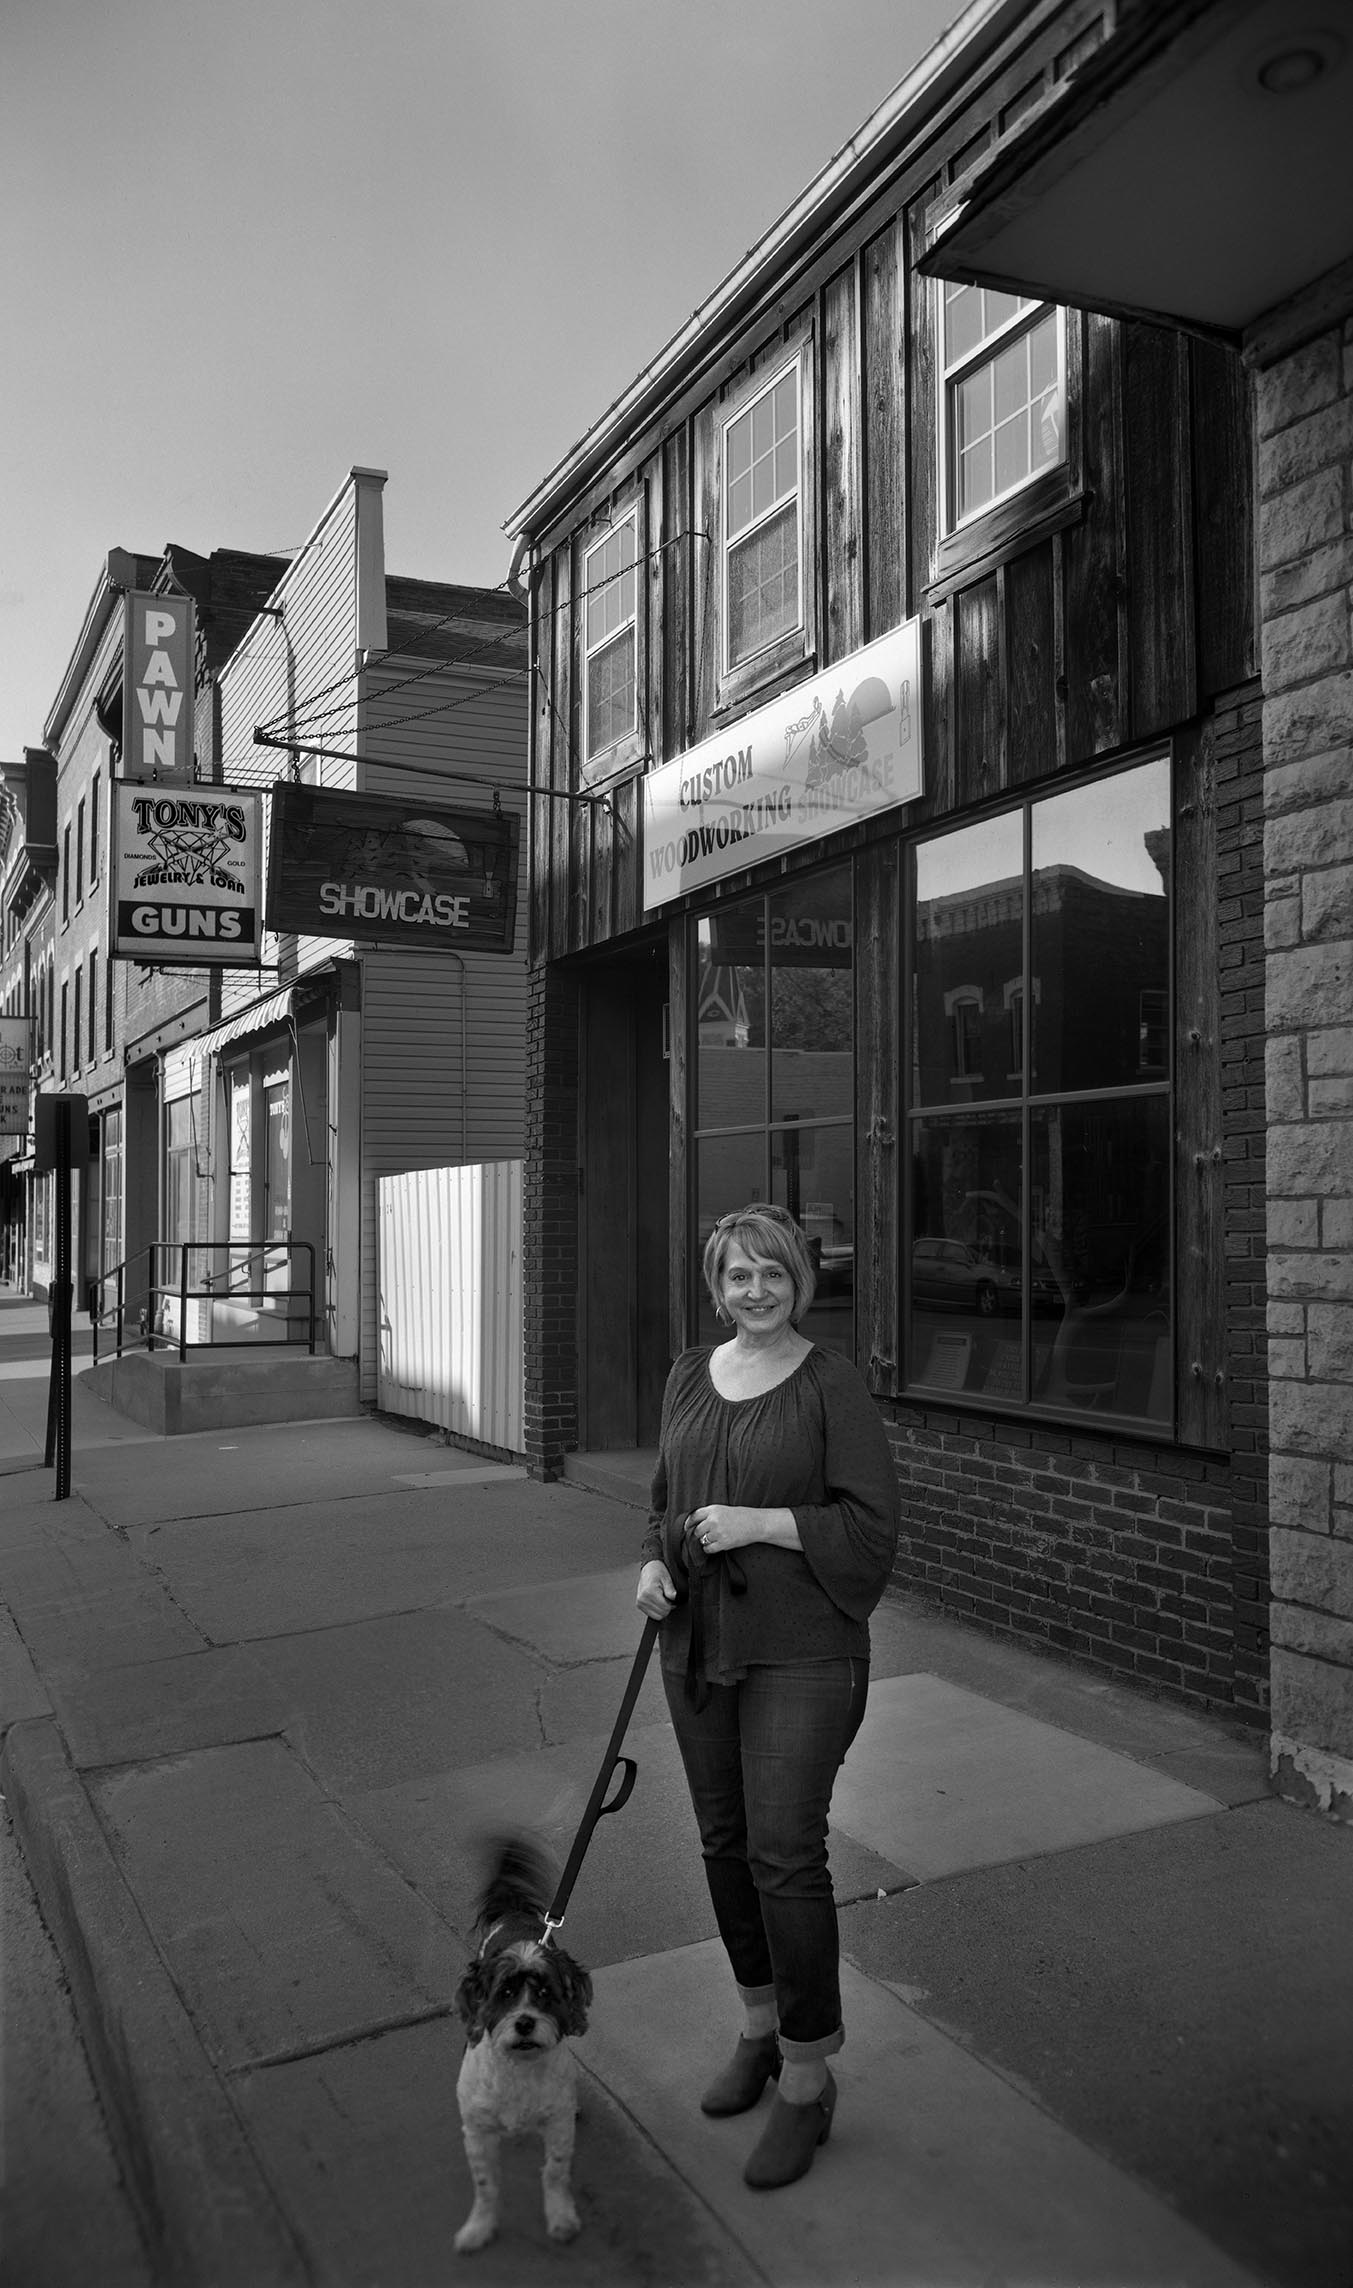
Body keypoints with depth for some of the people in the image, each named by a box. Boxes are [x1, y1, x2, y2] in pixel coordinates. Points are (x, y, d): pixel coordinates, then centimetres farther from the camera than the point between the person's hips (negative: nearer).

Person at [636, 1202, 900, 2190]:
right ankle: (761, 2026, 37)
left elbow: (873, 1522, -12)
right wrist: (655, 1561, -1)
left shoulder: (830, 1382, -10)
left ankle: (809, 2078, 14)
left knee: (785, 1851, -5)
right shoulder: (690, 1375, 7)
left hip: (801, 1652, -6)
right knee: (725, 1840, 16)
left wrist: (761, 1523, -20)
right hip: (699, 1645, 6)